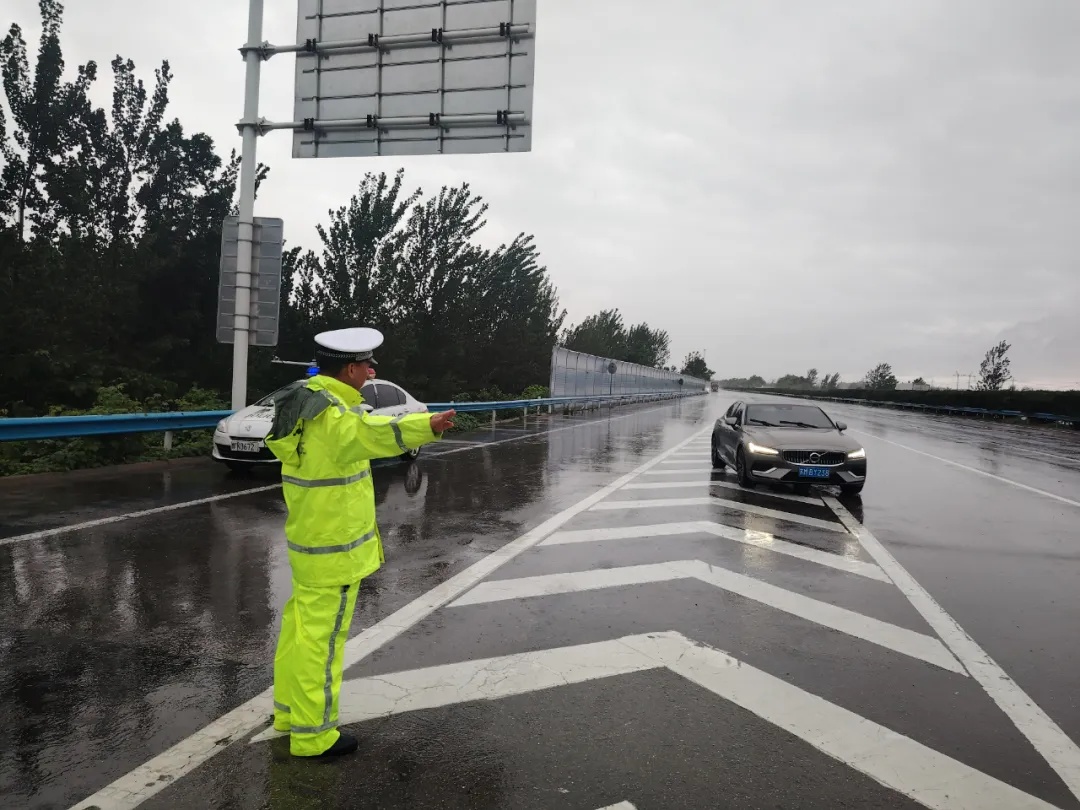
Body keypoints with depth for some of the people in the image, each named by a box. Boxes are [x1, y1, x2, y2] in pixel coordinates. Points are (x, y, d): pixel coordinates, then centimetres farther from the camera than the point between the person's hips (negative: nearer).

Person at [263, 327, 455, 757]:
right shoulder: (332, 415, -25)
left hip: (309, 538, 10)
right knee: (322, 638, 2)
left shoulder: (306, 403, 6)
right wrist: (428, 425, -63)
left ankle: (290, 710, 37)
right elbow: (375, 433, -47)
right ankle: (312, 734, 15)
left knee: (300, 626, 21)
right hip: (333, 548, -10)